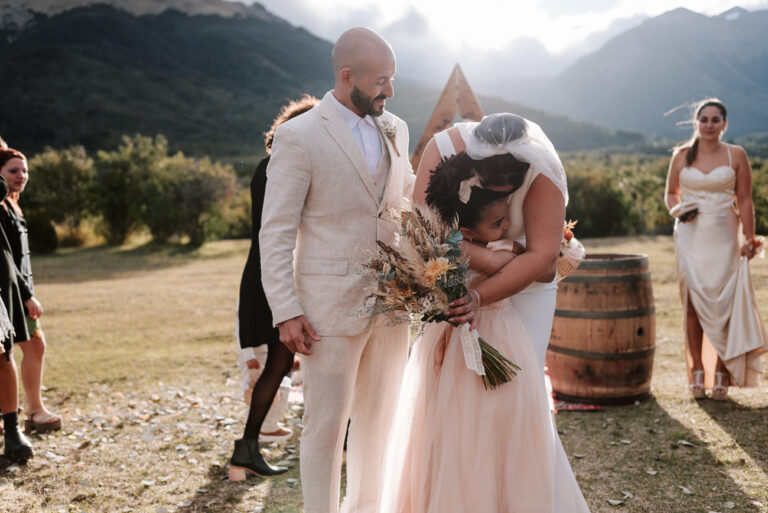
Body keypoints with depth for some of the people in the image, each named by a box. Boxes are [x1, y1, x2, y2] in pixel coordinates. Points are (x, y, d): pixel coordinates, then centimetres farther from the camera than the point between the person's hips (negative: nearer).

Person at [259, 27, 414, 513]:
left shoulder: (395, 129, 9)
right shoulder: (298, 136, -9)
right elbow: (276, 232, -9)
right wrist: (285, 312, -14)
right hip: (330, 305, -6)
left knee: (379, 418, 16)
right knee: (326, 425, 3)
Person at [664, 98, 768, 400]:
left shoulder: (736, 155, 2)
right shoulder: (681, 155, 6)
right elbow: (671, 192, 16)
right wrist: (678, 209, -5)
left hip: (724, 239, -1)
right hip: (690, 237, 1)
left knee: (723, 305, -2)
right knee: (693, 305, 0)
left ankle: (721, 374, 8)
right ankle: (697, 373, 7)